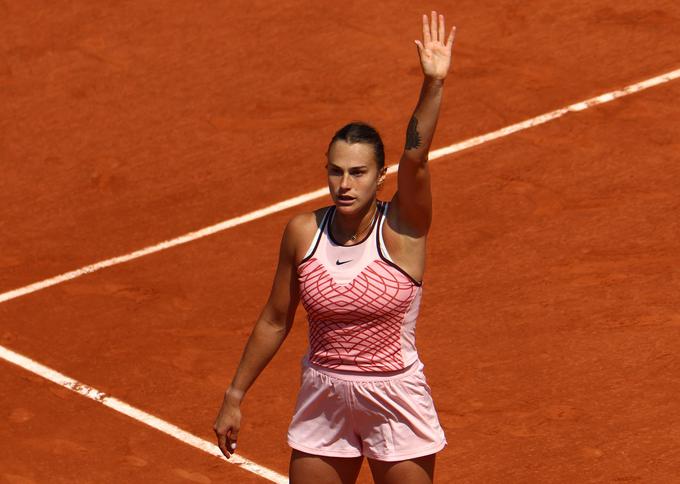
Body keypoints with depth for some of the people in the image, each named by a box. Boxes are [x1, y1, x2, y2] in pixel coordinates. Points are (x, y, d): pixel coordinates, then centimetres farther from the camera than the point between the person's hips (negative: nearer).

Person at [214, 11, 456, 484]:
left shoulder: (401, 229, -14)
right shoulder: (303, 232, -5)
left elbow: (415, 159, -32)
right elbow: (275, 321, 5)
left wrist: (434, 85, -46)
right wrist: (234, 397, 9)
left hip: (396, 403, -3)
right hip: (323, 404, 3)